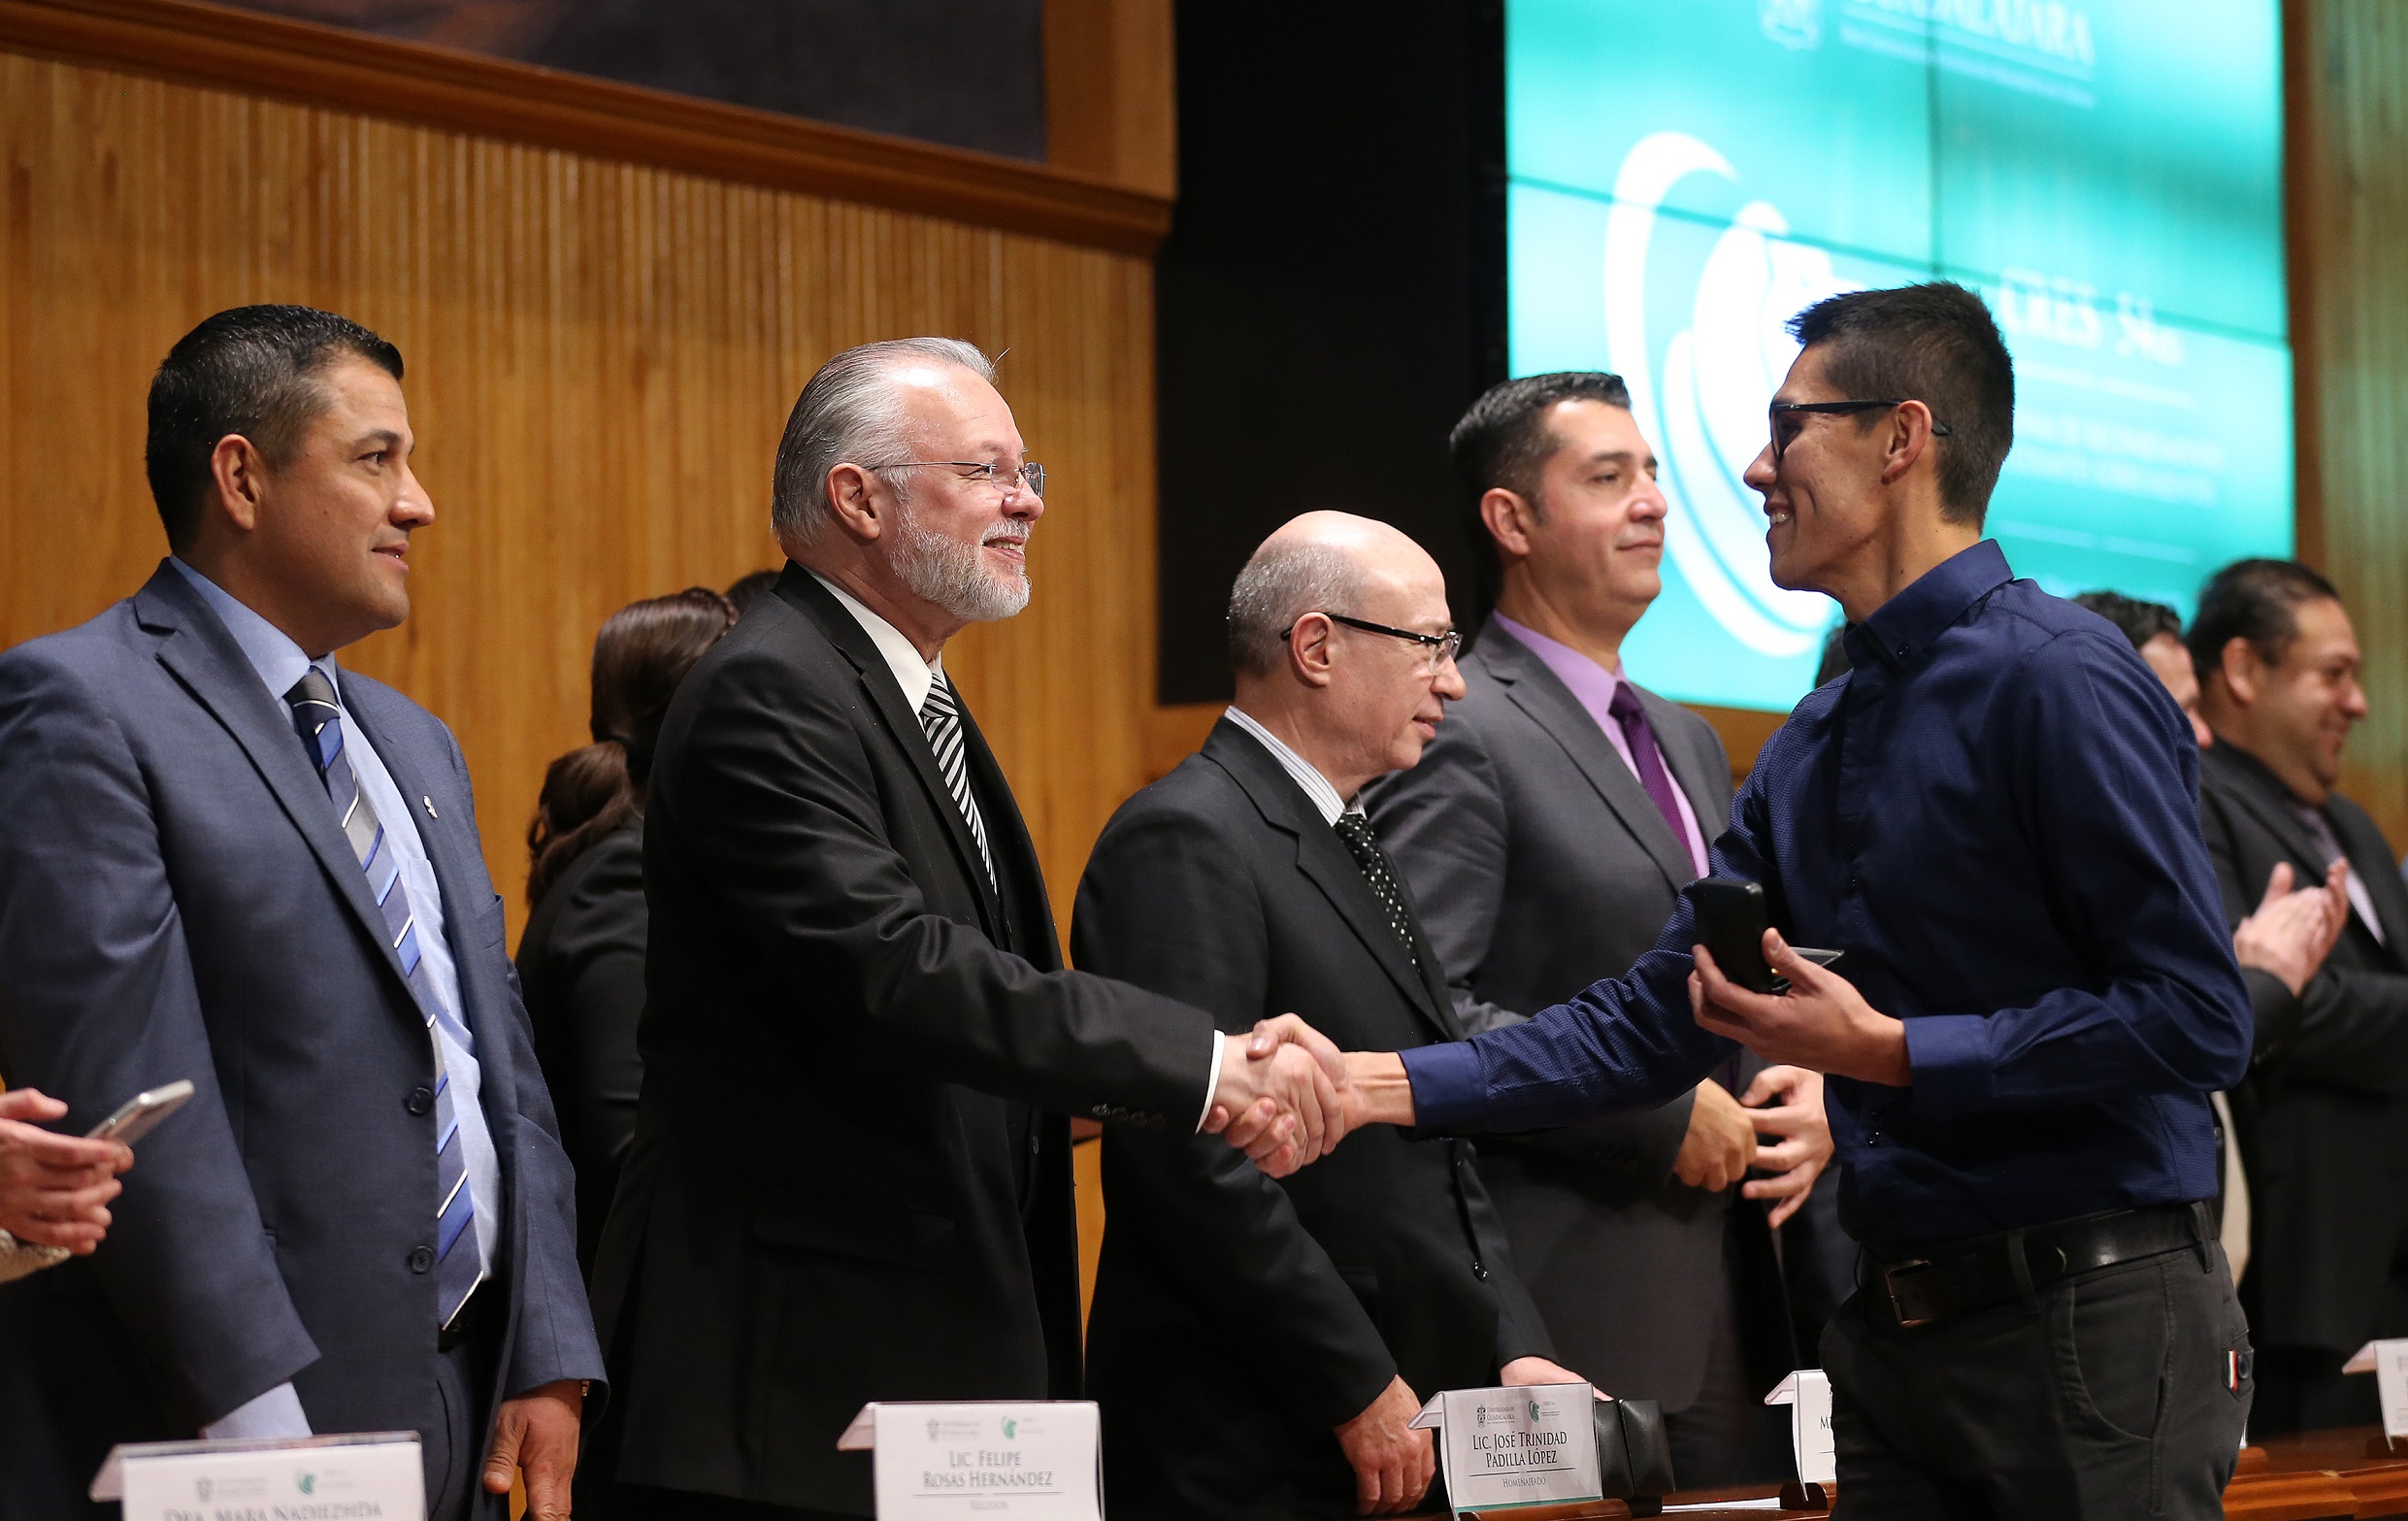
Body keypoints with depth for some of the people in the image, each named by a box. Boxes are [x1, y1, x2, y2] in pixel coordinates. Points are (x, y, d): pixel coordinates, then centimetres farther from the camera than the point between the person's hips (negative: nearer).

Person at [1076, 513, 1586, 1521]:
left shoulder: (1349, 845, 18)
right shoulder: (1184, 844, -13)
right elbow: (1195, 1161, -21)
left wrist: (1515, 1351, 8)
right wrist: (1361, 1390, -18)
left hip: (1409, 1436, 9)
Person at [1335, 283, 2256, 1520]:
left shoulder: (2057, 681, -12)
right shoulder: (1811, 750, 14)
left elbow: (2195, 1022, -18)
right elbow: (1653, 1021, 14)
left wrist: (1886, 1051, -17)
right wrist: (1382, 1084, 3)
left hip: (2090, 1325, -8)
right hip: (1892, 1328, 8)